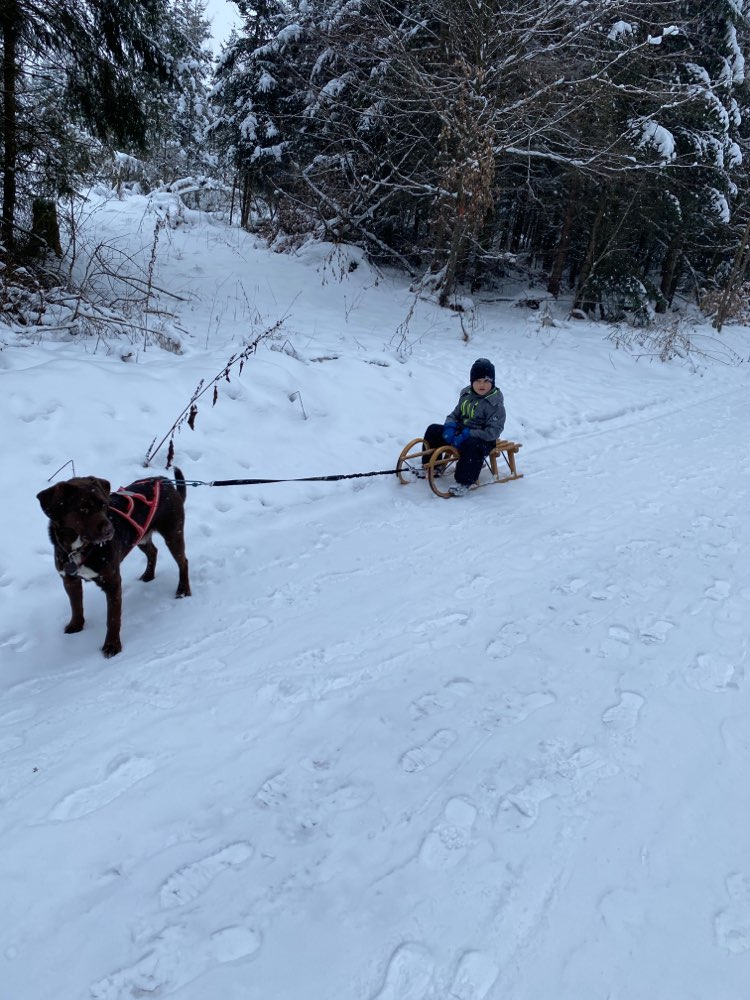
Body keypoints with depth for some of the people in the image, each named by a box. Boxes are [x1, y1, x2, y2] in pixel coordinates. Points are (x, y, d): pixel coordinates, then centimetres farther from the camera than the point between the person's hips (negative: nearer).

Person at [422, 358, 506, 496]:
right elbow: (454, 414, 15)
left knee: (472, 446, -41)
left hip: (482, 439, -7)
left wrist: (467, 434, -25)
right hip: (459, 432, 7)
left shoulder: (495, 404, -13)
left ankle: (464, 482, -31)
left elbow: (493, 432, -20)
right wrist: (449, 426, -9)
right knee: (433, 430, -1)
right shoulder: (466, 395, 7)